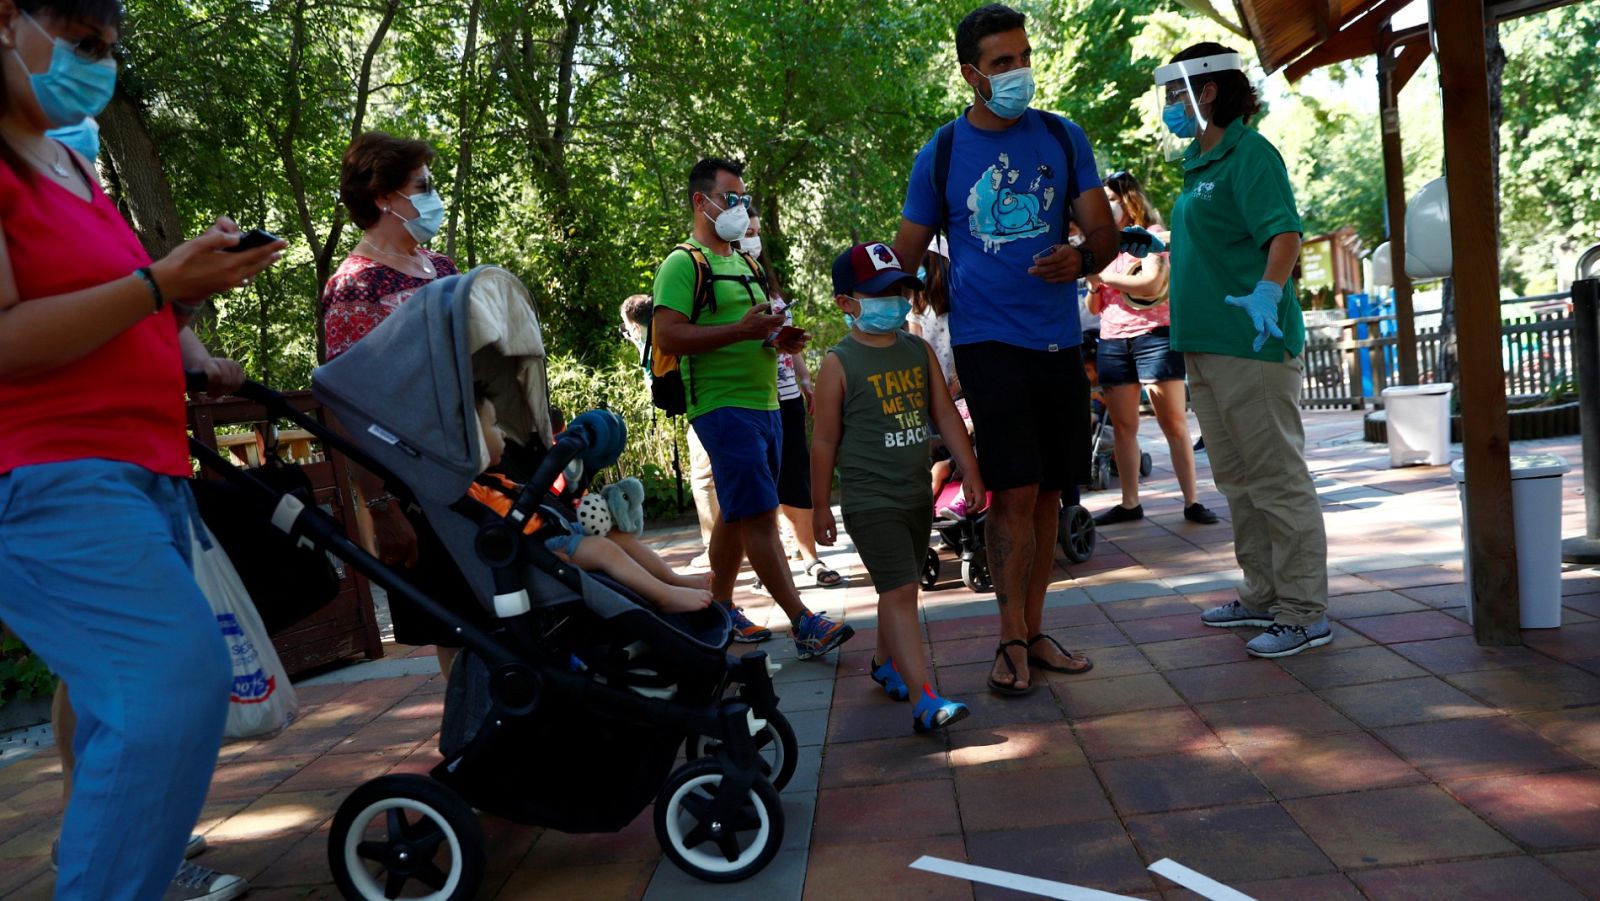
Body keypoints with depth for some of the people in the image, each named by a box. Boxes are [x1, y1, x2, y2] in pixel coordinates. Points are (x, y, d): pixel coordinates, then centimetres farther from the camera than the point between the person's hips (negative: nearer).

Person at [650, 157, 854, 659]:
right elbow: (667, 337, -17)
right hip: (724, 406, -9)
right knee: (759, 516, -11)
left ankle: (721, 611, 23)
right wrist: (740, 330, -23)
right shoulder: (684, 263, -5)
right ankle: (803, 624, -12)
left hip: (763, 403, 9)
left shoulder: (743, 264, 23)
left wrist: (780, 339, 10)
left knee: (736, 514, 13)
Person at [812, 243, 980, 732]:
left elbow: (945, 415, 8)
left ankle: (885, 662, 40)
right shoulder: (839, 363, -11)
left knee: (899, 589, 18)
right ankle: (925, 701, -16)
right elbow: (825, 439, -7)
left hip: (917, 494, 6)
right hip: (870, 501, -6)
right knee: (899, 591, -13)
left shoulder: (919, 350, 5)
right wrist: (821, 506, -4)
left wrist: (970, 472, 5)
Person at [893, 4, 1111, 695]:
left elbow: (1105, 232, 3)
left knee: (1047, 494, 8)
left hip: (1058, 340, 3)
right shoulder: (941, 154, 1)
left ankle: (1033, 632, 20)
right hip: (987, 343, -3)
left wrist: (1082, 258, -17)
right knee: (1015, 491, -10)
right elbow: (907, 256, 8)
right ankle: (1012, 640, 4)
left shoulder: (1064, 138, 7)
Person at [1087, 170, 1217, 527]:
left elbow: (1152, 283, -14)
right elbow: (1094, 308, 18)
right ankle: (1129, 503, 9)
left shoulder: (1152, 234, 4)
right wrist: (1093, 285, -2)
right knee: (1123, 427, 4)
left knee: (1174, 423, -5)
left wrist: (1104, 275, -10)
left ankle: (1191, 501, -3)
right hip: (1111, 341, 5)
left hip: (1153, 336, -5)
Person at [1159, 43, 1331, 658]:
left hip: (1252, 344, -10)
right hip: (1206, 346, 10)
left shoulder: (1249, 154, -10)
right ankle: (1263, 596, 28)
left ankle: (1304, 613, 5)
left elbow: (1284, 233, -23)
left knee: (1278, 481, -3)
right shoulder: (1199, 164, 17)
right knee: (1237, 481, 16)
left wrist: (1267, 292, -35)